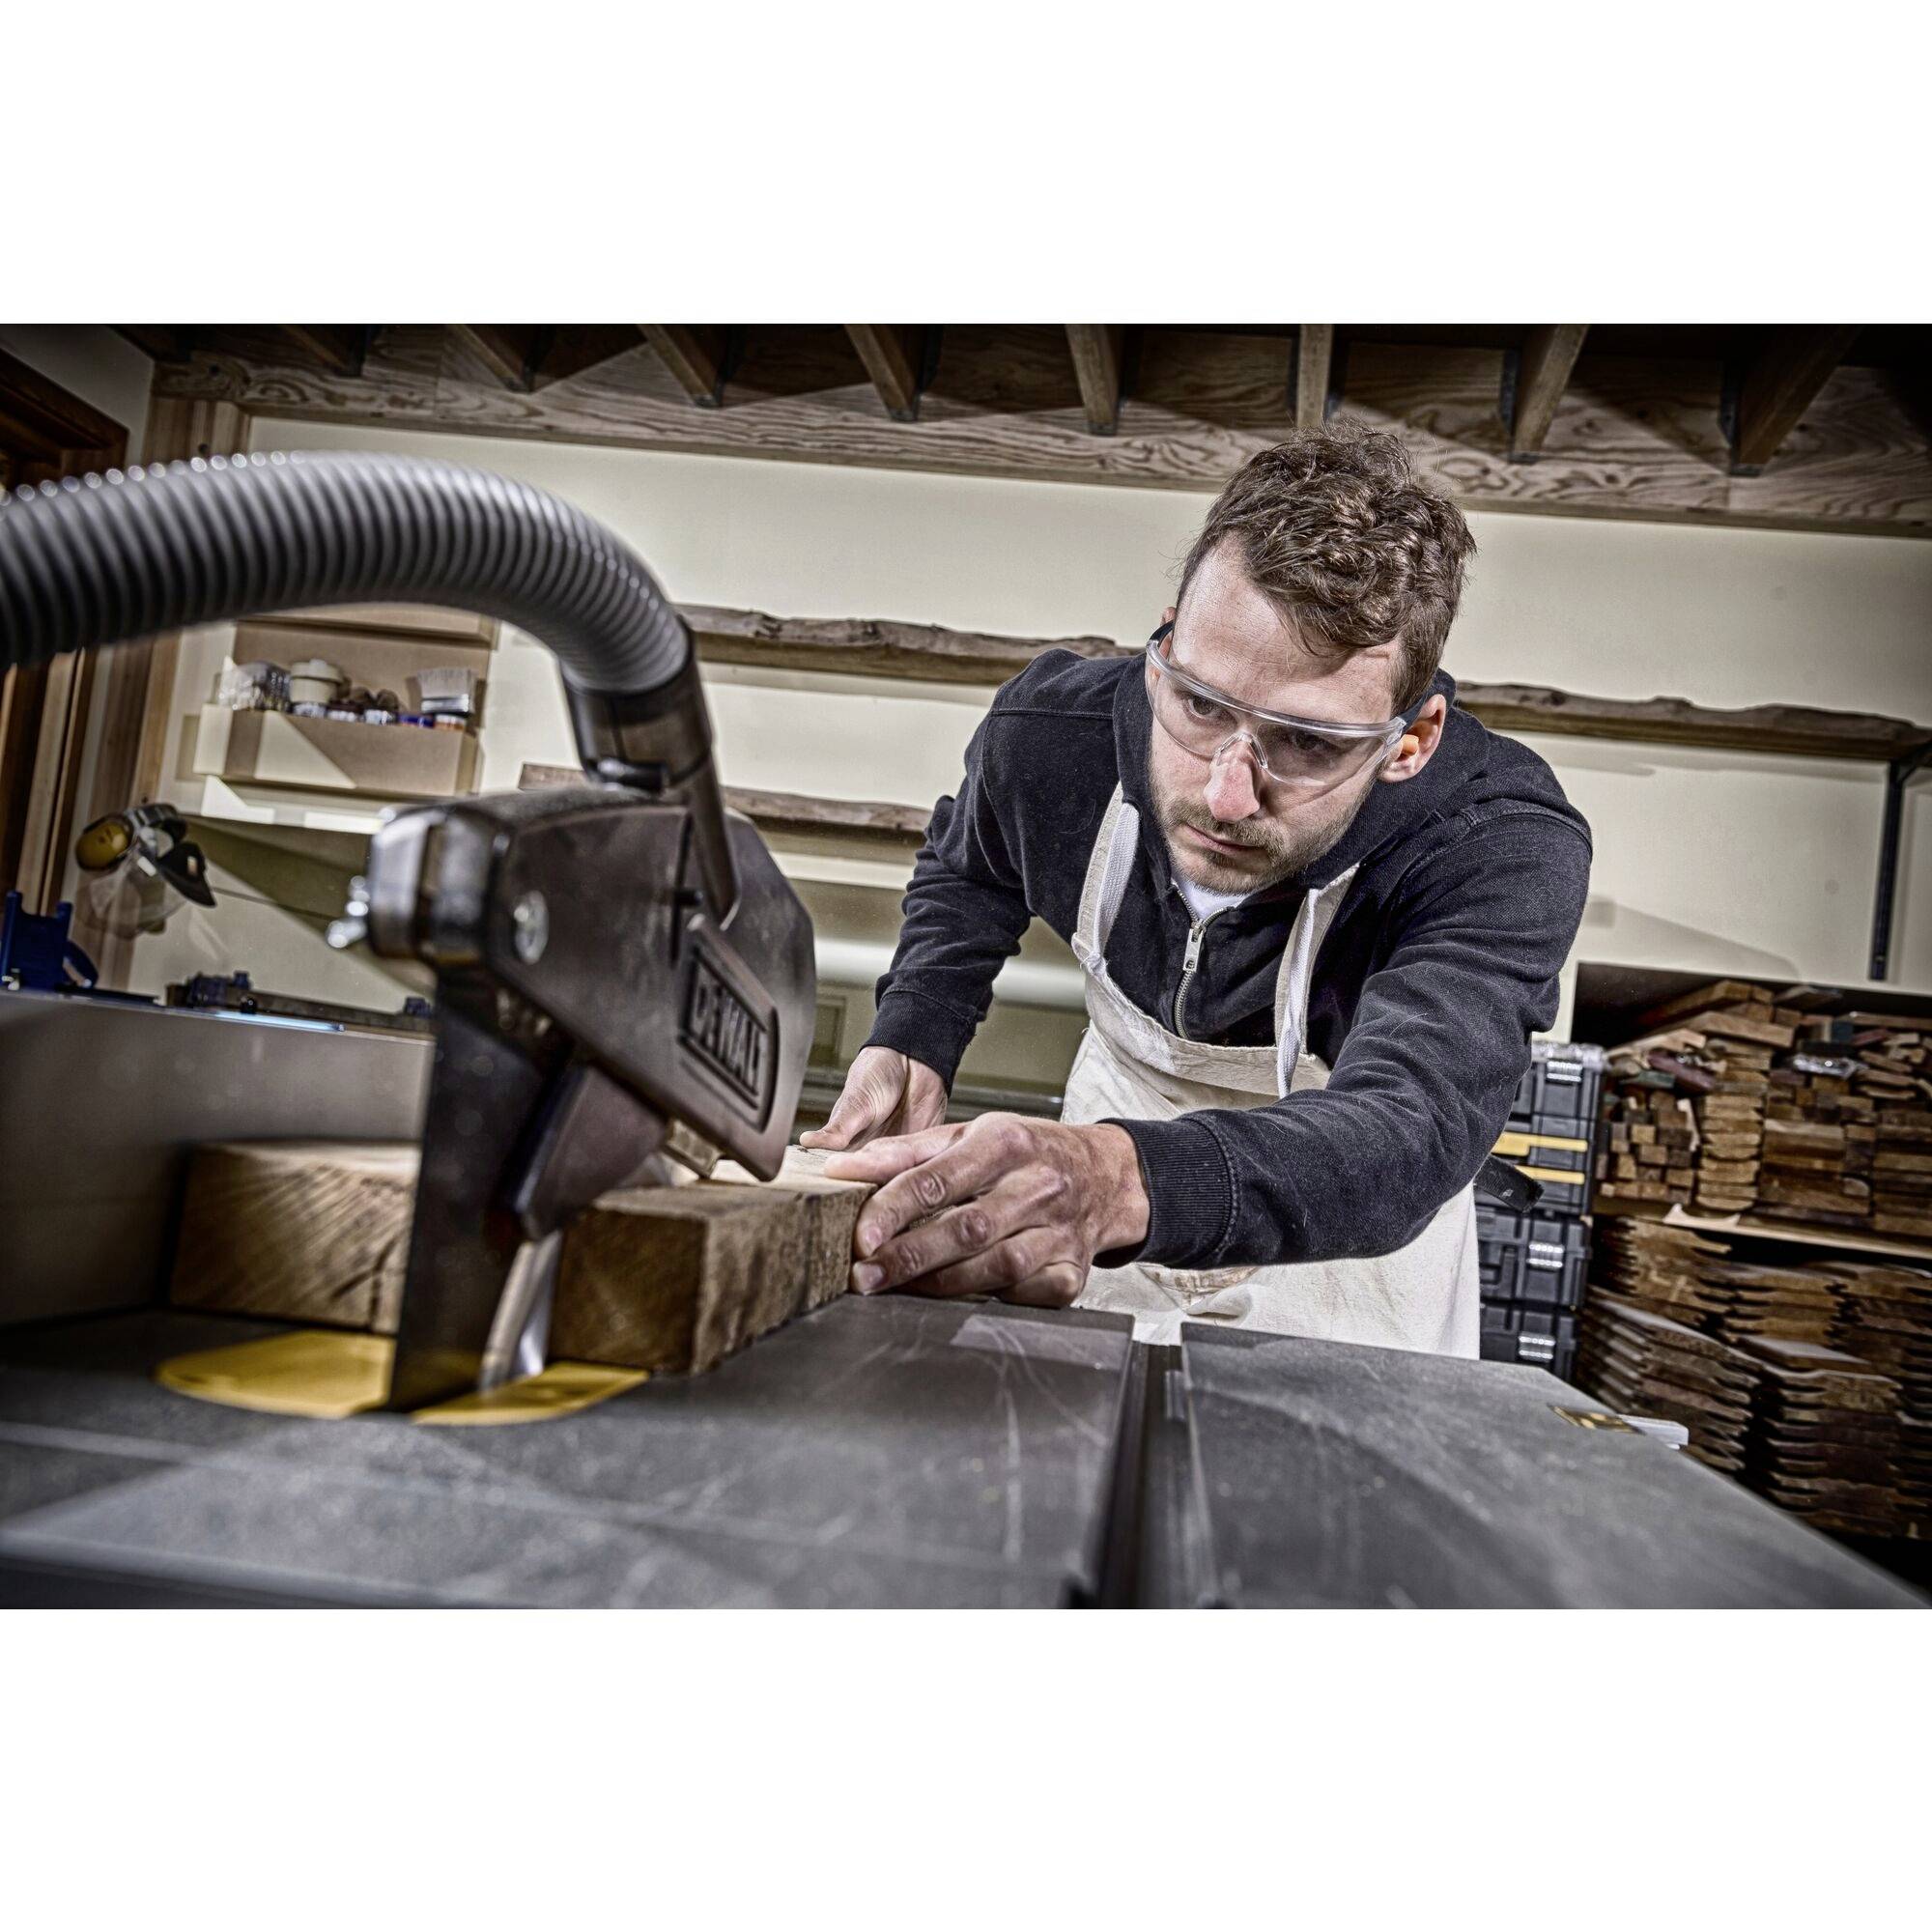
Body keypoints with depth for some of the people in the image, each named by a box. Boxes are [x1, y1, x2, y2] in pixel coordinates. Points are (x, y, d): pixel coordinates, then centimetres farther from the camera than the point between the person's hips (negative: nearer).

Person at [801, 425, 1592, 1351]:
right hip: (1122, 1107, 3)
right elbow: (966, 871, 1)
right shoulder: (1047, 736, -24)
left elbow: (1402, 1133, -51)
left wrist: (1125, 1178, -71)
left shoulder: (1509, 850, -36)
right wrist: (911, 1045, -17)